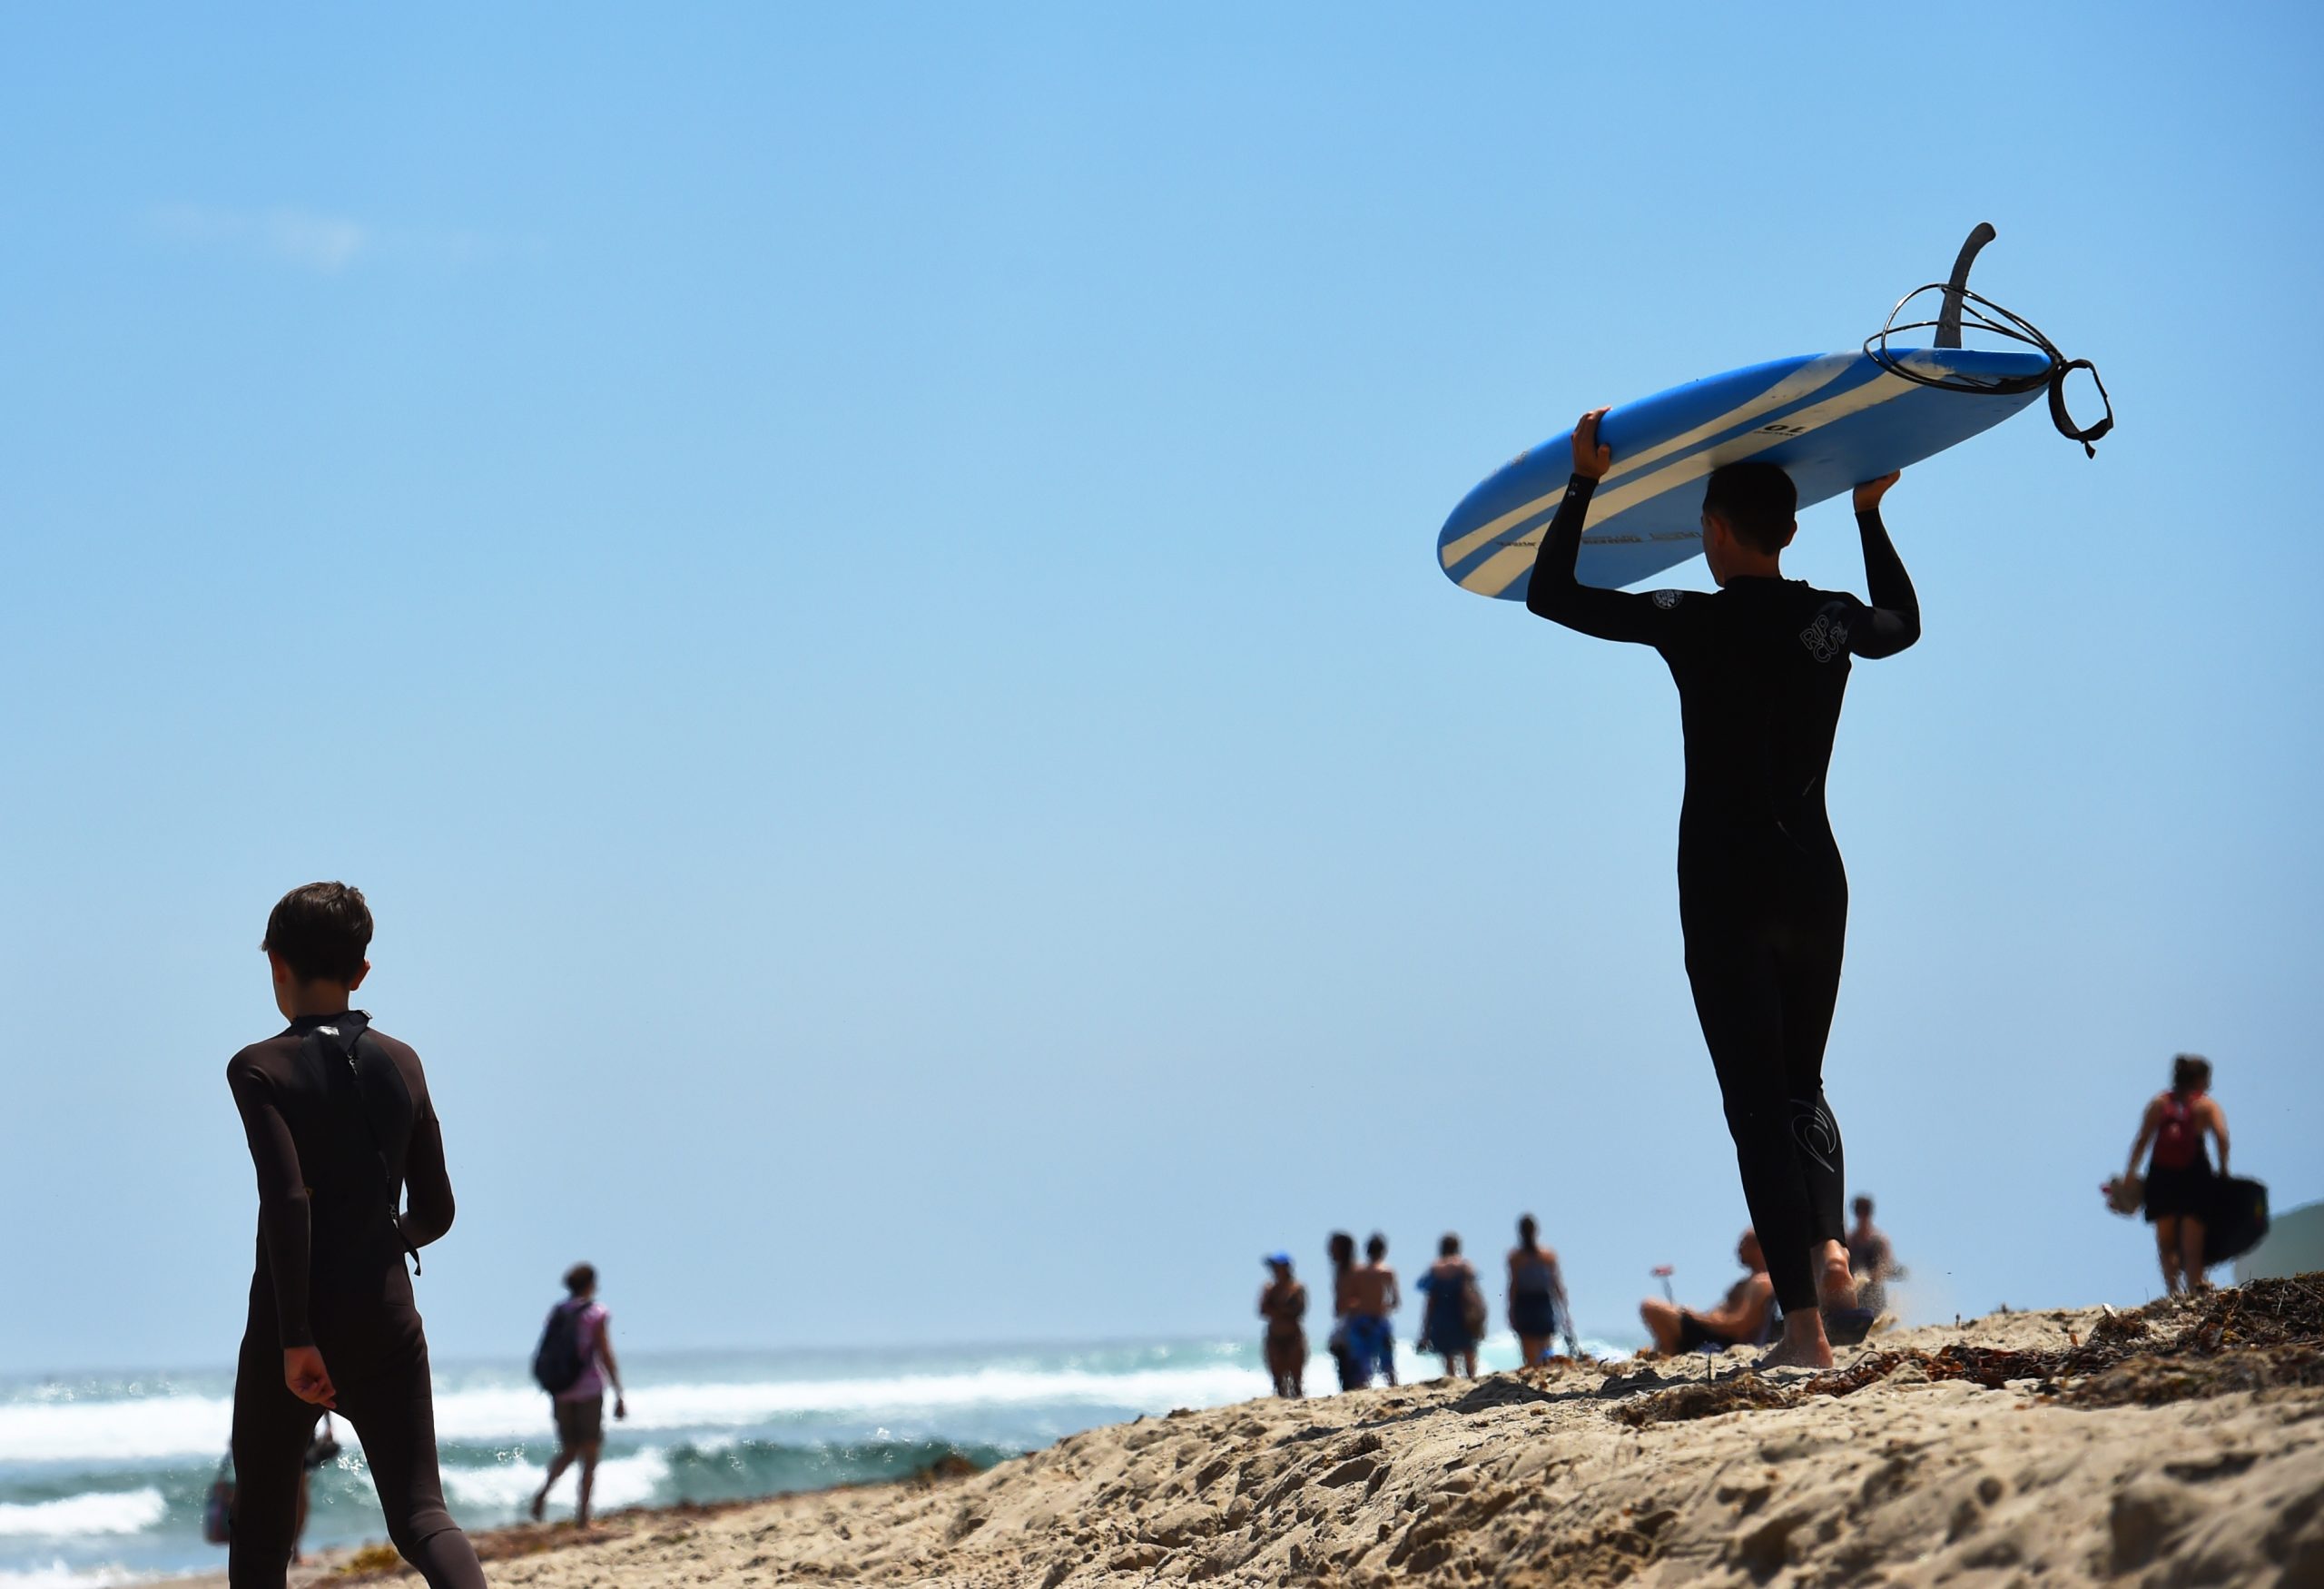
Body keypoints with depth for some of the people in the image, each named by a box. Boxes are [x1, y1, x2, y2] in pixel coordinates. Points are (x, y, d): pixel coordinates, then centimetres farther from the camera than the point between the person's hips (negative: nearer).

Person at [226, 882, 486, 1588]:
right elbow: (435, 1212, 11)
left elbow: (286, 1199, -20)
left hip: (294, 1324, -3)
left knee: (262, 1529, 12)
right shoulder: (402, 1063, 7)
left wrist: (296, 1338, -19)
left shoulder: (260, 1069, -8)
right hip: (387, 1315, 3)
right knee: (419, 1514, 0)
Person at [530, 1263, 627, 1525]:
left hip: (561, 1392, 5)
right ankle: (583, 1514, -3)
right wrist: (619, 1395, -7)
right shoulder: (597, 1314, -6)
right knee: (590, 1454, 2)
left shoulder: (556, 1312, 8)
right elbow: (606, 1356, -10)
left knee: (568, 1451, 16)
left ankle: (544, 1489, -10)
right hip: (589, 1390, -4)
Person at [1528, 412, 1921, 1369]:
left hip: (1728, 893, -5)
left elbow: (1549, 595, -1)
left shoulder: (1695, 624, -9)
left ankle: (1803, 1324, -11)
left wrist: (1584, 483, 5)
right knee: (1801, 1085, 20)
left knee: (1757, 1102, -3)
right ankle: (1827, 1240, -6)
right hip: (1816, 884, 5)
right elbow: (1904, 624, 30)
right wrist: (1870, 512, 34)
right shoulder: (1834, 620, 5)